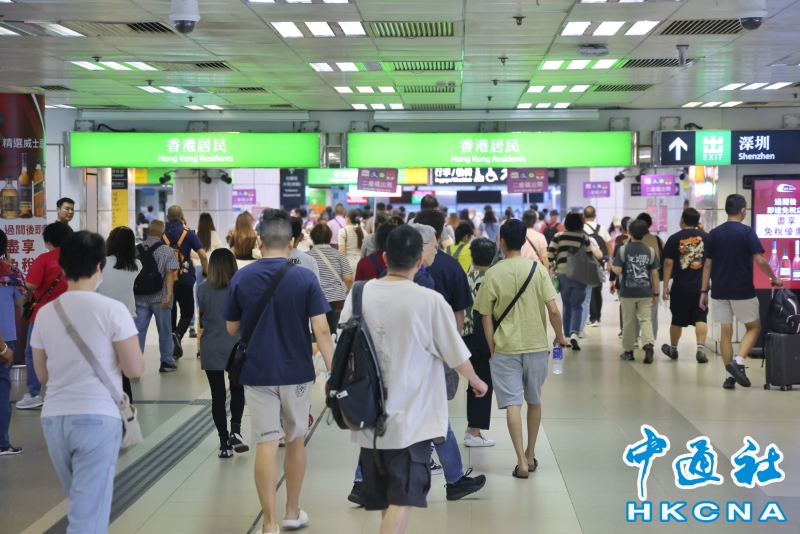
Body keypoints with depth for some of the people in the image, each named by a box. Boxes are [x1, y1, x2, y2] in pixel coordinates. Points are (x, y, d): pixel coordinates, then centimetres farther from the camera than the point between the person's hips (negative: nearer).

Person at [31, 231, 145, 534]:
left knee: (84, 504, 23)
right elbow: (135, 369, -7)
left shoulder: (45, 313, 5)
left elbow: (43, 375, 14)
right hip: (97, 417, -5)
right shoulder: (112, 310, -8)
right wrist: (117, 352, 12)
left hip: (54, 418, 5)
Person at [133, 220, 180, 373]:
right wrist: (169, 294, -19)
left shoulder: (136, 249, 5)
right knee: (164, 331, 9)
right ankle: (166, 362, 15)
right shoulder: (167, 251, -5)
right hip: (160, 297, -3)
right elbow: (169, 273, -15)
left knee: (138, 330, 4)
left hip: (140, 297, 3)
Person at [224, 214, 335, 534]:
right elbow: (321, 330, -12)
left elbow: (232, 329, 5)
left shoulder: (241, 279, -4)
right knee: (295, 441, 17)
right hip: (296, 372, 0)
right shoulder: (305, 278, -7)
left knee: (266, 445, -1)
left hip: (257, 373, 0)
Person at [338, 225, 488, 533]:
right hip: (411, 417, -4)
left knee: (383, 494, 19)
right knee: (402, 497, -2)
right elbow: (457, 357, -5)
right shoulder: (430, 301, -13)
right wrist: (476, 382, 16)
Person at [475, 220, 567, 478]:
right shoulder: (537, 269, -5)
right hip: (537, 345, 2)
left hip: (505, 348, -2)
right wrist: (560, 336, 6)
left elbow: (486, 316, -5)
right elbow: (553, 309, -10)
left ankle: (521, 462, -9)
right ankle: (530, 455, 28)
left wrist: (492, 349, 5)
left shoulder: (493, 274, -7)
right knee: (534, 401, 18)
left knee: (512, 403, -2)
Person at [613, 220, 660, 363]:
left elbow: (618, 271, -13)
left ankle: (628, 351, 19)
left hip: (627, 292, -1)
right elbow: (655, 274, 0)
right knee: (645, 320, 3)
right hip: (645, 292, 1)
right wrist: (656, 294, 6)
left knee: (628, 322, 10)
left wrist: (611, 267, 10)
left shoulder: (623, 249, -7)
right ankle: (648, 344, -21)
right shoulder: (650, 251, -1)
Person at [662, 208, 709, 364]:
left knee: (677, 320, 12)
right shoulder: (705, 236, 1)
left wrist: (665, 286, -2)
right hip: (701, 286, 1)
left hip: (680, 287, -1)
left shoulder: (674, 238, -5)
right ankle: (701, 349, -13)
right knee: (701, 318, 1)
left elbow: (668, 263, -6)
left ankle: (673, 349, 28)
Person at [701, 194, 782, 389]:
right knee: (753, 327, 12)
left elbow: (707, 265, 5)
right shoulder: (747, 232, -8)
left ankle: (729, 375, 7)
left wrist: (704, 291, 10)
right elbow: (760, 261, -13)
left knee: (725, 331, 8)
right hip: (742, 291, -4)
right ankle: (738, 361, -8)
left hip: (719, 291, 4)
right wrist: (774, 278, 3)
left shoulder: (713, 234, 4)